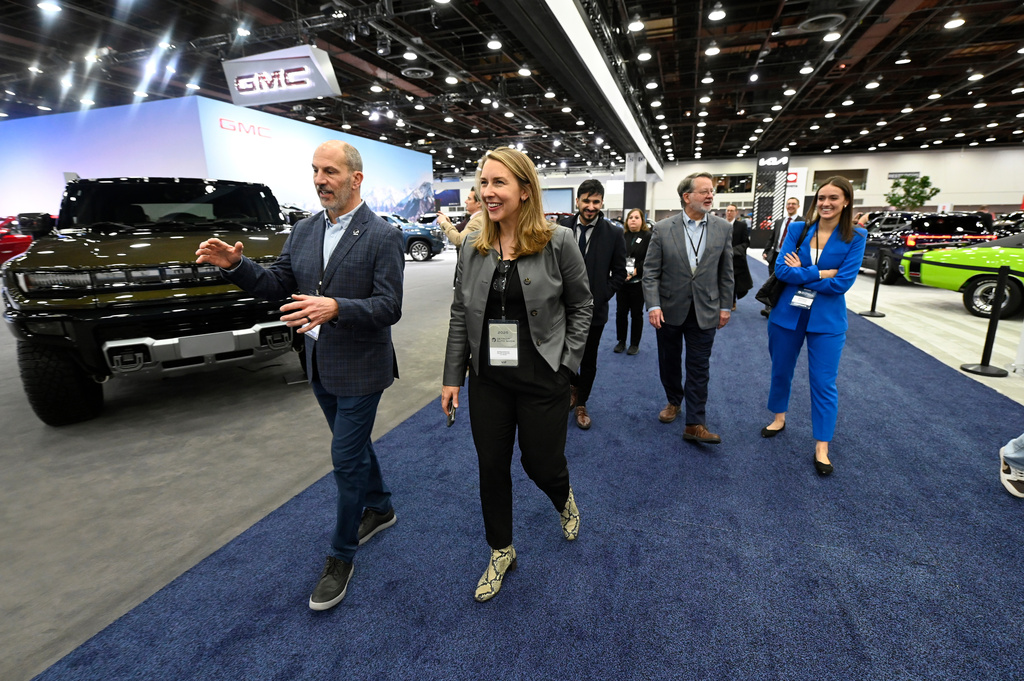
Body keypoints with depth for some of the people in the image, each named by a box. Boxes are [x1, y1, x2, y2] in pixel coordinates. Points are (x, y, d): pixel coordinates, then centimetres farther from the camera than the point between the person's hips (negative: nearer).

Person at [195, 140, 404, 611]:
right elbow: (277, 284, 7)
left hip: (359, 369, -7)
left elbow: (389, 307, -18)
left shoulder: (382, 237, -13)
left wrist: (336, 307, -33)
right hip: (320, 365, 7)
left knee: (346, 458, 1)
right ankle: (380, 508, 45)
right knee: (353, 445, 21)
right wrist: (235, 265, -10)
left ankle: (340, 557, 20)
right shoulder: (304, 230, 7)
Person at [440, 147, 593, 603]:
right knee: (491, 467, 12)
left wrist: (566, 361, -7)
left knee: (541, 463, 9)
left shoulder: (558, 242, -8)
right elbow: (460, 316, 6)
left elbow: (581, 305, 0)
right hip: (488, 379, 4)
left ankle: (565, 501, 49)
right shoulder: (473, 248, 2)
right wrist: (451, 377, 4)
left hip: (542, 380, -3)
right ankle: (501, 552, 37)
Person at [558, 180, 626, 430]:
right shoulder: (561, 227, -1)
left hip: (594, 309, -1)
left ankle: (581, 405, 31)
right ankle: (575, 385, 37)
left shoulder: (613, 233, -4)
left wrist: (598, 297, -9)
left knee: (588, 361, 11)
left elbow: (619, 273, 0)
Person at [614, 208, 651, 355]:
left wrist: (636, 271, -19)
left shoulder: (648, 236, -2)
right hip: (622, 281, 3)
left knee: (636, 314, 6)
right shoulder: (621, 236, 8)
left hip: (638, 282, -3)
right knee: (621, 312, 6)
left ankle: (635, 344, 18)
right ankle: (621, 341, 21)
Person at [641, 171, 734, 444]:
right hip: (670, 309, 0)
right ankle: (674, 401, 39)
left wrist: (725, 306, 4)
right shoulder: (663, 229, -6)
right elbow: (651, 271, -7)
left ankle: (695, 424, 11)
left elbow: (726, 271, 5)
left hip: (705, 311, 1)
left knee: (699, 369, 3)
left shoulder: (723, 228, 0)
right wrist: (653, 305, -15)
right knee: (669, 363, 15)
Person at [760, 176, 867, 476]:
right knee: (780, 371, 17)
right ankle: (779, 418, 40)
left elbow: (842, 283, -14)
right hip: (787, 314, 2)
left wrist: (801, 272, -12)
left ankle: (822, 447, 15)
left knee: (823, 383, 2)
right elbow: (781, 269, -11)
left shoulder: (855, 237, -6)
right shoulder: (798, 229, -1)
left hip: (826, 320, -2)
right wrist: (820, 274, -17)